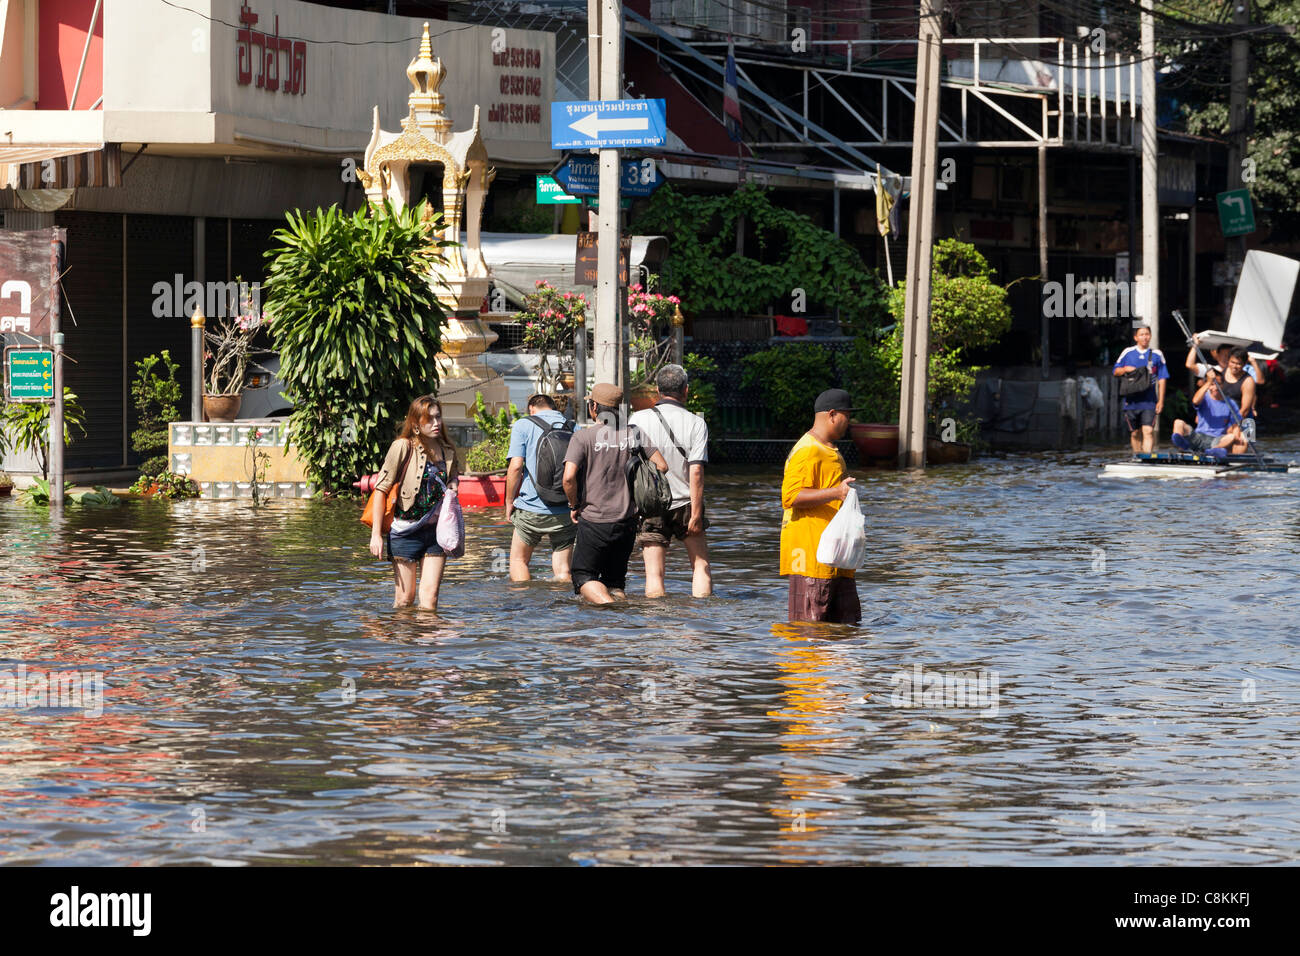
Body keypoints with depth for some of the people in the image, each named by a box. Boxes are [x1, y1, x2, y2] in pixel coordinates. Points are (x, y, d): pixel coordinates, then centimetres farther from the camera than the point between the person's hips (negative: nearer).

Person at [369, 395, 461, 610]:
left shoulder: (448, 451, 6)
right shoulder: (403, 447, -9)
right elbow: (381, 489, -9)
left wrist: (452, 489, -3)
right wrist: (376, 533, -13)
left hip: (436, 531, 4)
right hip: (406, 531, -4)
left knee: (430, 597, -3)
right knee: (404, 599, 2)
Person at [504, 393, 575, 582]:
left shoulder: (523, 426, 0)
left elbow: (516, 466, -10)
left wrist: (509, 501, 0)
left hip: (532, 508, -2)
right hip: (566, 510, 2)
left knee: (518, 560, 15)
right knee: (562, 569, 7)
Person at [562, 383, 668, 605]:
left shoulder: (583, 437, -9)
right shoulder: (633, 434, 3)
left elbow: (569, 477, -19)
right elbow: (661, 466, 2)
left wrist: (574, 505, -2)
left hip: (594, 520, -4)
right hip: (626, 520, 4)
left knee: (583, 576, 5)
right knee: (615, 578, 16)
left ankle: (609, 606, -19)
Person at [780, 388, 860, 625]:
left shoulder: (829, 451, 21)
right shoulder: (807, 451, -13)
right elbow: (792, 496, -23)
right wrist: (835, 493, -31)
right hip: (811, 554, -10)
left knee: (847, 619, 7)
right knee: (807, 625, -9)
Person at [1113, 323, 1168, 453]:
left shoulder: (1156, 355, 5)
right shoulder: (1127, 353, 7)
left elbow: (1162, 379, 7)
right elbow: (1116, 372, 14)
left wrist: (1161, 400, 1)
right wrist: (1125, 369, -9)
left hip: (1149, 402, -2)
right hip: (1131, 401, 2)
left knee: (1148, 431, -15)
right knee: (1135, 433, 10)